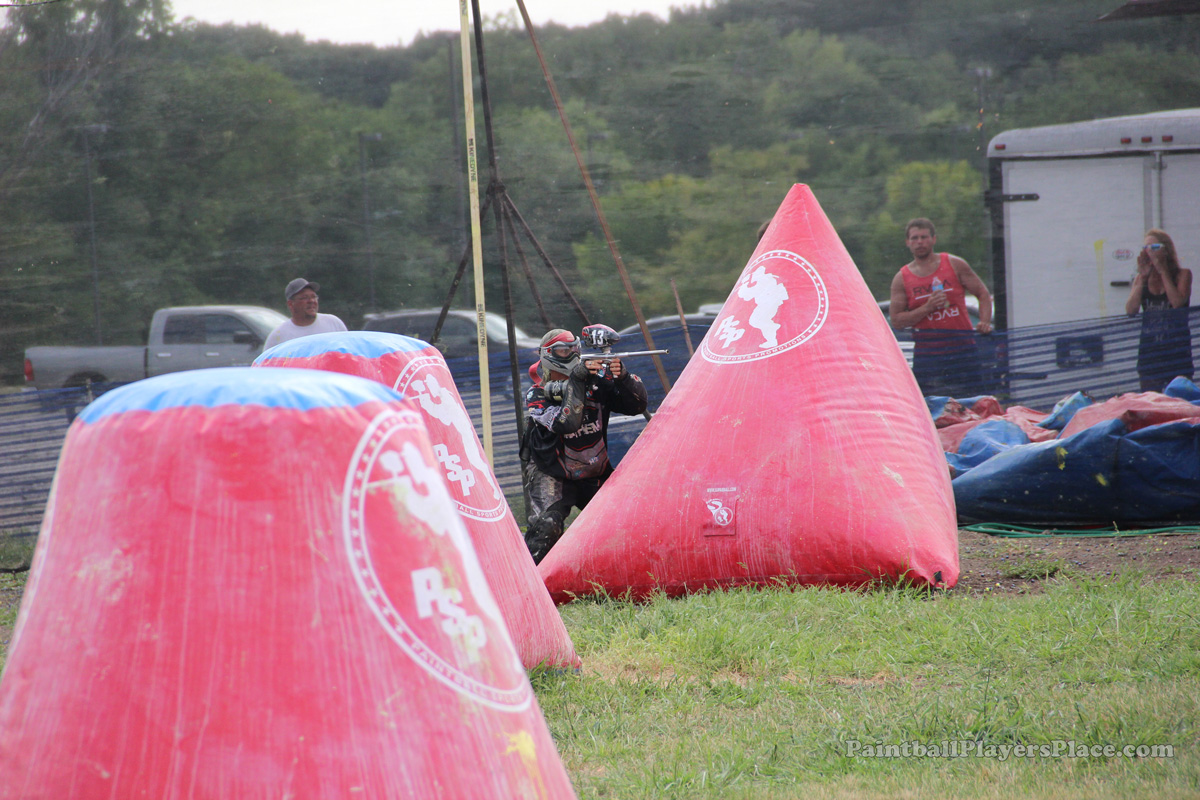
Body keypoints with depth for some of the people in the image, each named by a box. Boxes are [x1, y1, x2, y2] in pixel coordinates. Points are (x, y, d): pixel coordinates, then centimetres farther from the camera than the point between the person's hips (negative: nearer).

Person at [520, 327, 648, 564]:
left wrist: (622, 376, -26)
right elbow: (567, 423, -30)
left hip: (595, 474, 4)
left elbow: (637, 404, -8)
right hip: (553, 476, -4)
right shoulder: (537, 396, -13)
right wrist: (576, 380, -35)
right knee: (547, 526, -28)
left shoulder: (597, 380, -4)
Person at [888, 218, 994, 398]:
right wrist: (927, 308, -11)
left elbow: (983, 294, 11)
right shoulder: (901, 279, 5)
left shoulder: (955, 265, 5)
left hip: (962, 348, 0)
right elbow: (896, 320, 1)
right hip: (927, 353, 0)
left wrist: (984, 322, -5)